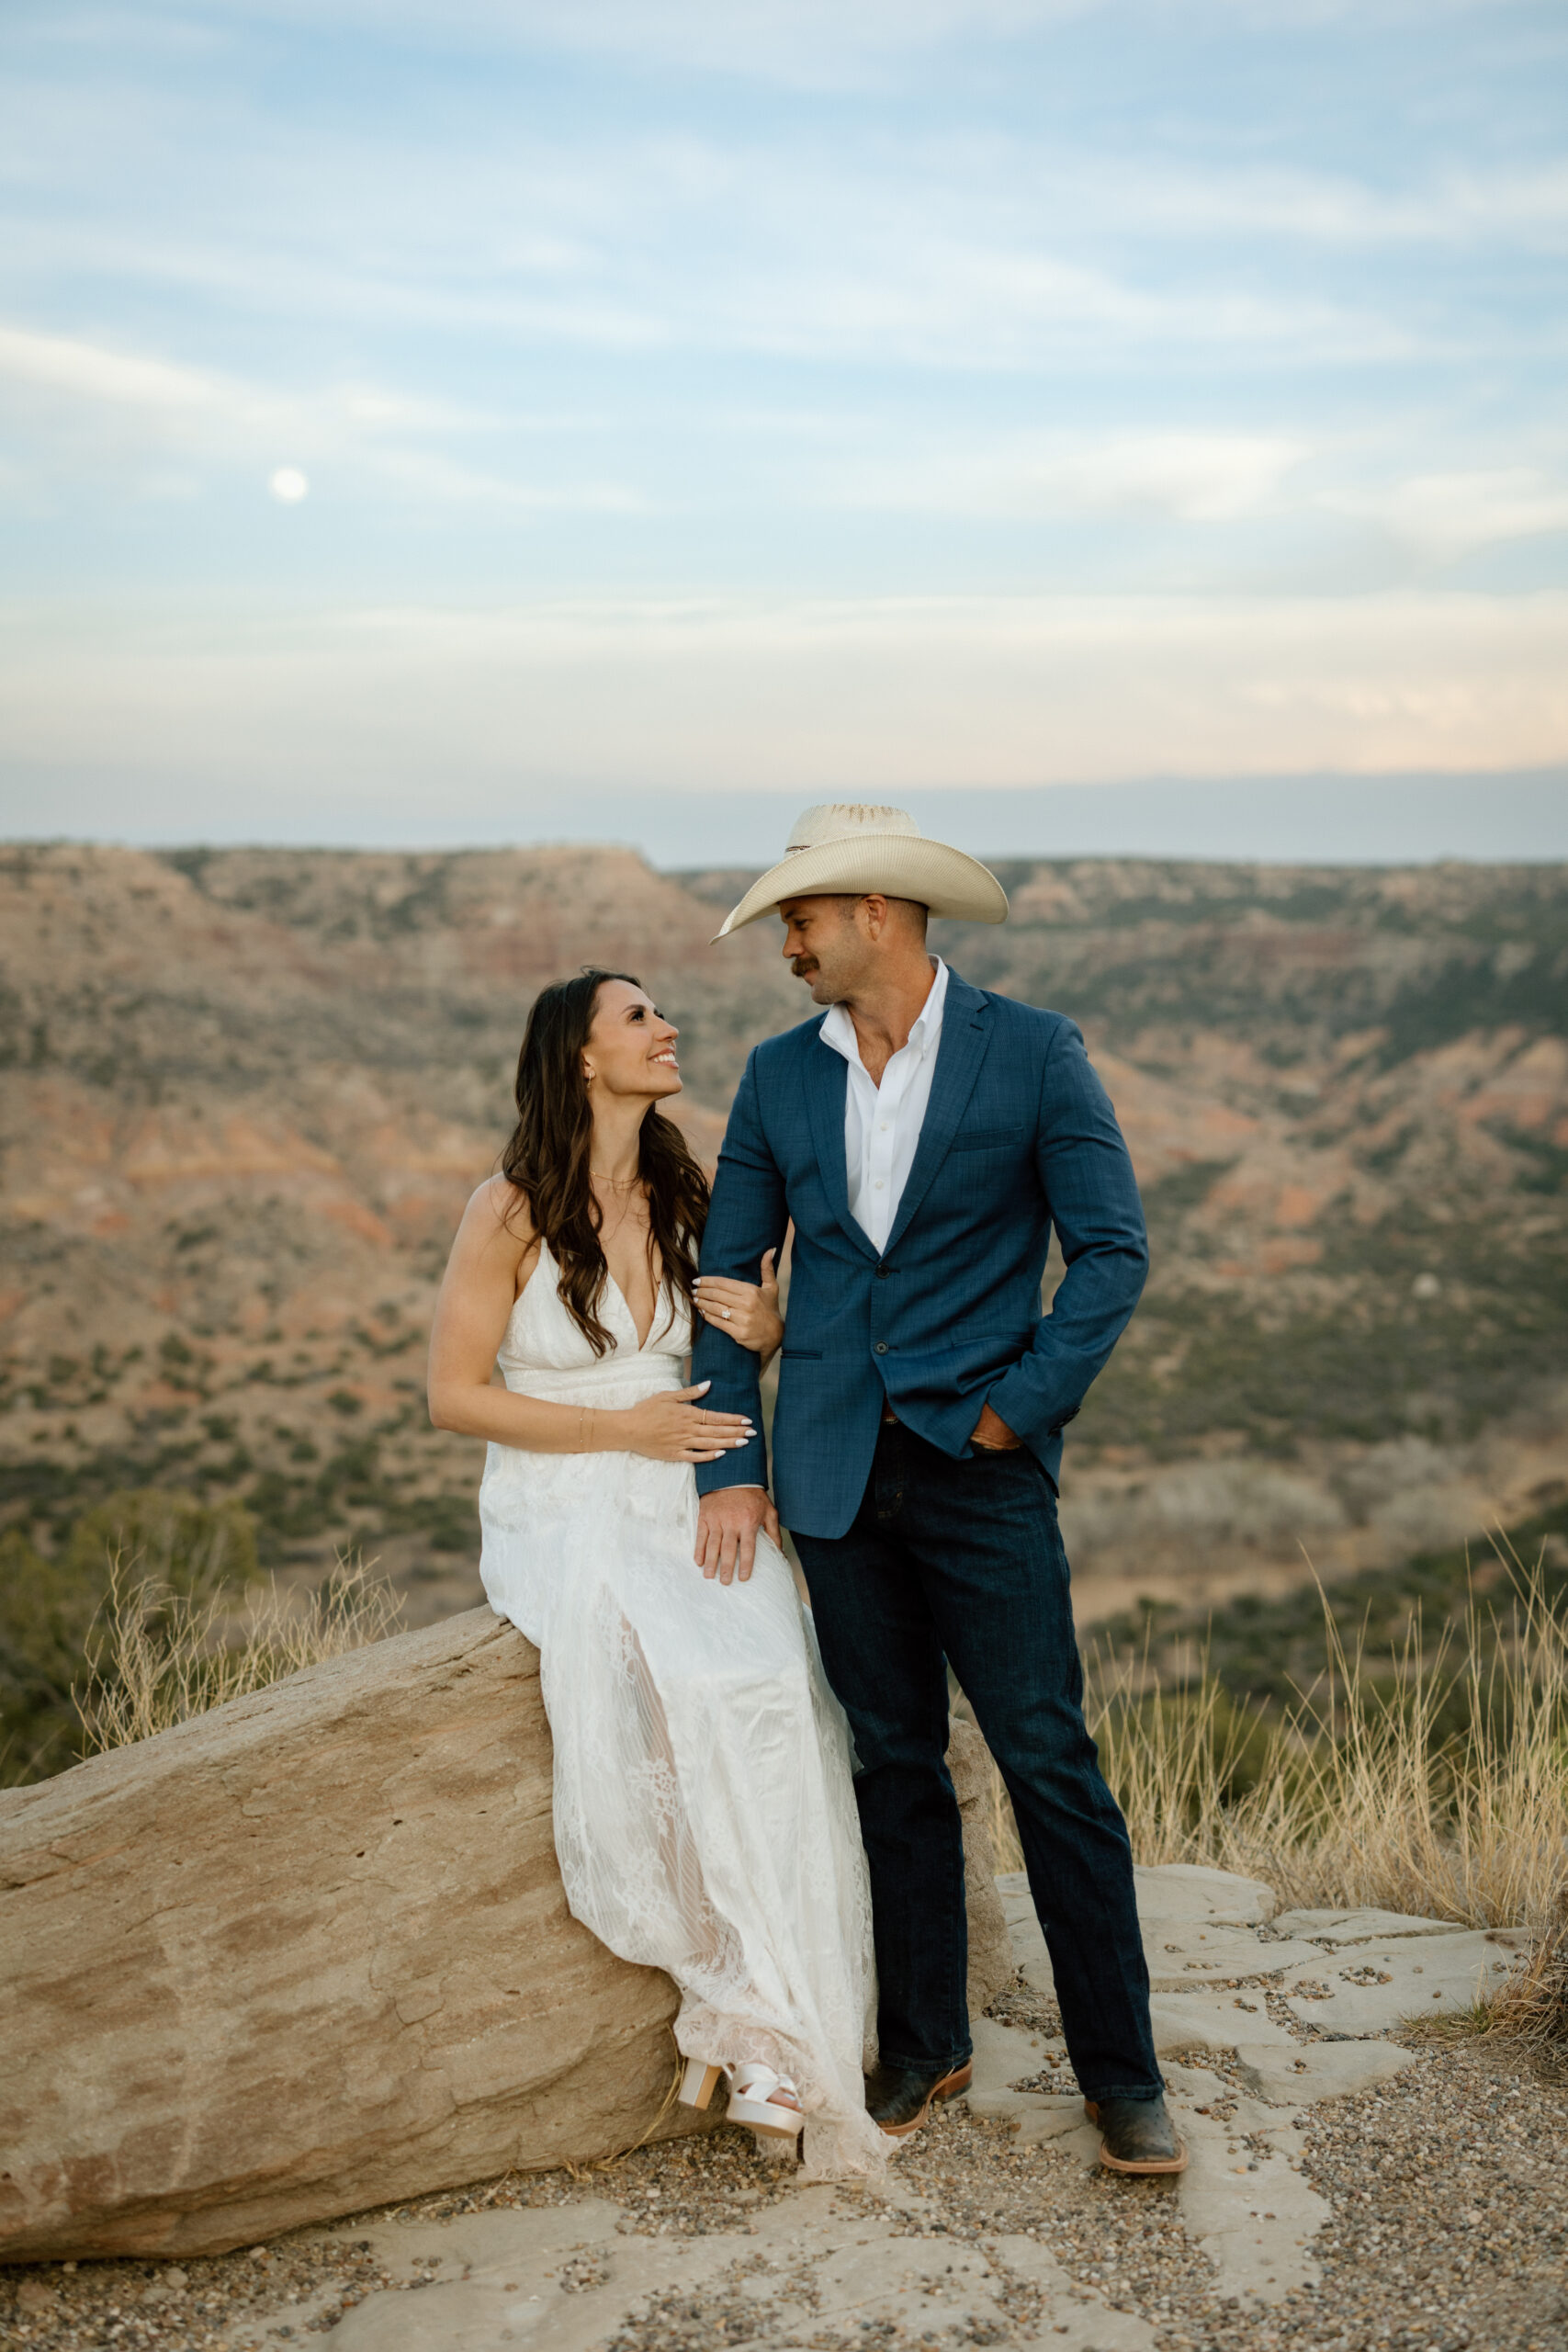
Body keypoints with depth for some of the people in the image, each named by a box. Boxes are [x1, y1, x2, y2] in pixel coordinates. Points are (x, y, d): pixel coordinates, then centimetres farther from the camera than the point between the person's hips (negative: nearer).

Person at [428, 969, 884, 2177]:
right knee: (689, 1688, -31)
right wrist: (620, 1428, -11)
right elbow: (454, 1393, -4)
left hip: (686, 1504, 4)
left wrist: (773, 1331, -3)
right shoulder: (511, 1213, -6)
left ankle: (759, 2025, -21)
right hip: (560, 1515, -4)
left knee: (773, 1684, -26)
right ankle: (768, 2022, -19)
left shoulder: (683, 1197, 11)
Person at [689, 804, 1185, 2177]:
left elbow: (1114, 1250, -5)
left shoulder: (1033, 1053, -4)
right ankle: (924, 2046, 26)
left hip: (980, 1461, -4)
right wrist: (730, 1467, 4)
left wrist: (1021, 1406, -11)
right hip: (836, 1471, 4)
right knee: (894, 1764, 11)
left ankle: (1121, 2072, 14)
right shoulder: (780, 1076, 8)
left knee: (1051, 1763, -1)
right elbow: (728, 1275, 11)